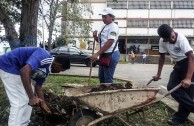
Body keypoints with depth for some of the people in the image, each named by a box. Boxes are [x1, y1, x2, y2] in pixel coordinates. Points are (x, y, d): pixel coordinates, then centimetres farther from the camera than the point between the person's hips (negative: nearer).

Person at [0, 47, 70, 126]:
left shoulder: (46, 70, 6)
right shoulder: (44, 58, -24)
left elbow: (38, 86, 16)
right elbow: (24, 71, -37)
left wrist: (43, 104, 17)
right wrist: (32, 97, -34)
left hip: (17, 70, 11)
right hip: (8, 66, -11)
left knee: (27, 99, 16)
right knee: (20, 102, -11)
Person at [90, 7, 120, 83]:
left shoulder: (113, 27, -14)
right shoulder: (105, 27, 15)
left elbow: (110, 42, -24)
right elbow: (100, 40, 23)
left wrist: (97, 54, -25)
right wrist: (95, 37, 0)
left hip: (111, 55, -10)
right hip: (104, 55, 10)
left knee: (108, 79, -4)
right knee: (101, 77, 18)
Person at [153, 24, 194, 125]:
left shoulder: (181, 39, -27)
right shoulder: (162, 41, -9)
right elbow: (162, 57, 6)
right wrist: (158, 74, 8)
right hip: (179, 64, 6)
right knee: (171, 87, -5)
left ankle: (181, 116, 4)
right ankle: (184, 113, 1)